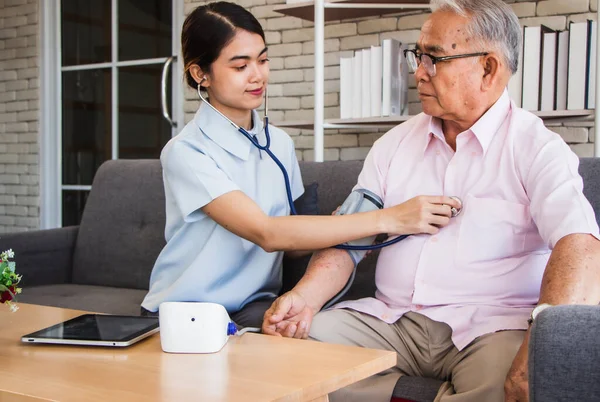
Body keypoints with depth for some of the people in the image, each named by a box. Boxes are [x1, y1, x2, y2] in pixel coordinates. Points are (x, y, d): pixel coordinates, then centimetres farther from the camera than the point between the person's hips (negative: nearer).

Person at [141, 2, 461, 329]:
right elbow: (266, 234, -26)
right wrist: (386, 220, -29)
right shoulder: (184, 152, -15)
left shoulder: (280, 143, 4)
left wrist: (345, 223, -15)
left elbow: (293, 242, 7)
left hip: (255, 307, 5)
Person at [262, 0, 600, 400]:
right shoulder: (394, 145, 14)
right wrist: (306, 296, -12)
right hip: (392, 319, 4)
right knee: (297, 343, -19)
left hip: (487, 326, -3)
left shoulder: (537, 148, -2)